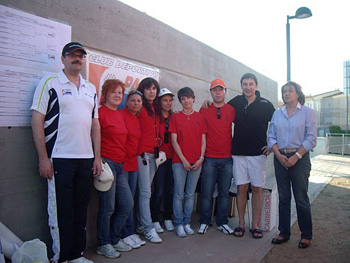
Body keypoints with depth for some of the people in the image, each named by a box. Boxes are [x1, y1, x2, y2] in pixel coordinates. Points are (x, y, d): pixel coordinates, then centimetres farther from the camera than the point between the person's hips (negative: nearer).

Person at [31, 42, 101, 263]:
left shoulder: (91, 89, 15)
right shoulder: (50, 83, 0)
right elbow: (37, 121, -6)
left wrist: (97, 157, 9)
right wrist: (43, 158, -12)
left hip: (86, 159, 5)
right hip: (59, 159, -5)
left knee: (81, 209, 13)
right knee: (60, 211, 4)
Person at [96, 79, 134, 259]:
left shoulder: (120, 115, 15)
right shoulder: (100, 113, -9)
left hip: (120, 164, 8)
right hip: (106, 163, -8)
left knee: (127, 204, 10)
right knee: (107, 207, 3)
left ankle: (114, 239, 28)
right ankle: (104, 245, 22)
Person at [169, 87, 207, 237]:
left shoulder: (200, 117, 9)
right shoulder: (175, 117, 4)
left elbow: (203, 140, 8)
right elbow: (174, 140, -1)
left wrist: (201, 158, -4)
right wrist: (183, 159, -9)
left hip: (197, 162, 2)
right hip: (180, 161, -2)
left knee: (190, 194, 9)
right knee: (179, 194, 0)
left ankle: (187, 223, 19)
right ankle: (179, 224, 11)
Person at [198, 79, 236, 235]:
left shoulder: (232, 110, 6)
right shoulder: (204, 110, 3)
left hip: (227, 158, 2)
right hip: (209, 158, -1)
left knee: (224, 193, 9)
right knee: (206, 193, 2)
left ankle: (222, 222, 23)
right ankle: (204, 222, 18)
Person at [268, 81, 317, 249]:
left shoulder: (307, 112, 1)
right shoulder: (277, 113, 11)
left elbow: (311, 138, -5)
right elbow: (271, 136, 8)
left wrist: (296, 156, -14)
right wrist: (279, 155, -6)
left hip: (299, 158, -3)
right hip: (280, 158, 4)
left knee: (301, 198, 1)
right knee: (283, 197, 9)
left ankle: (306, 235, 17)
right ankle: (284, 233, 20)